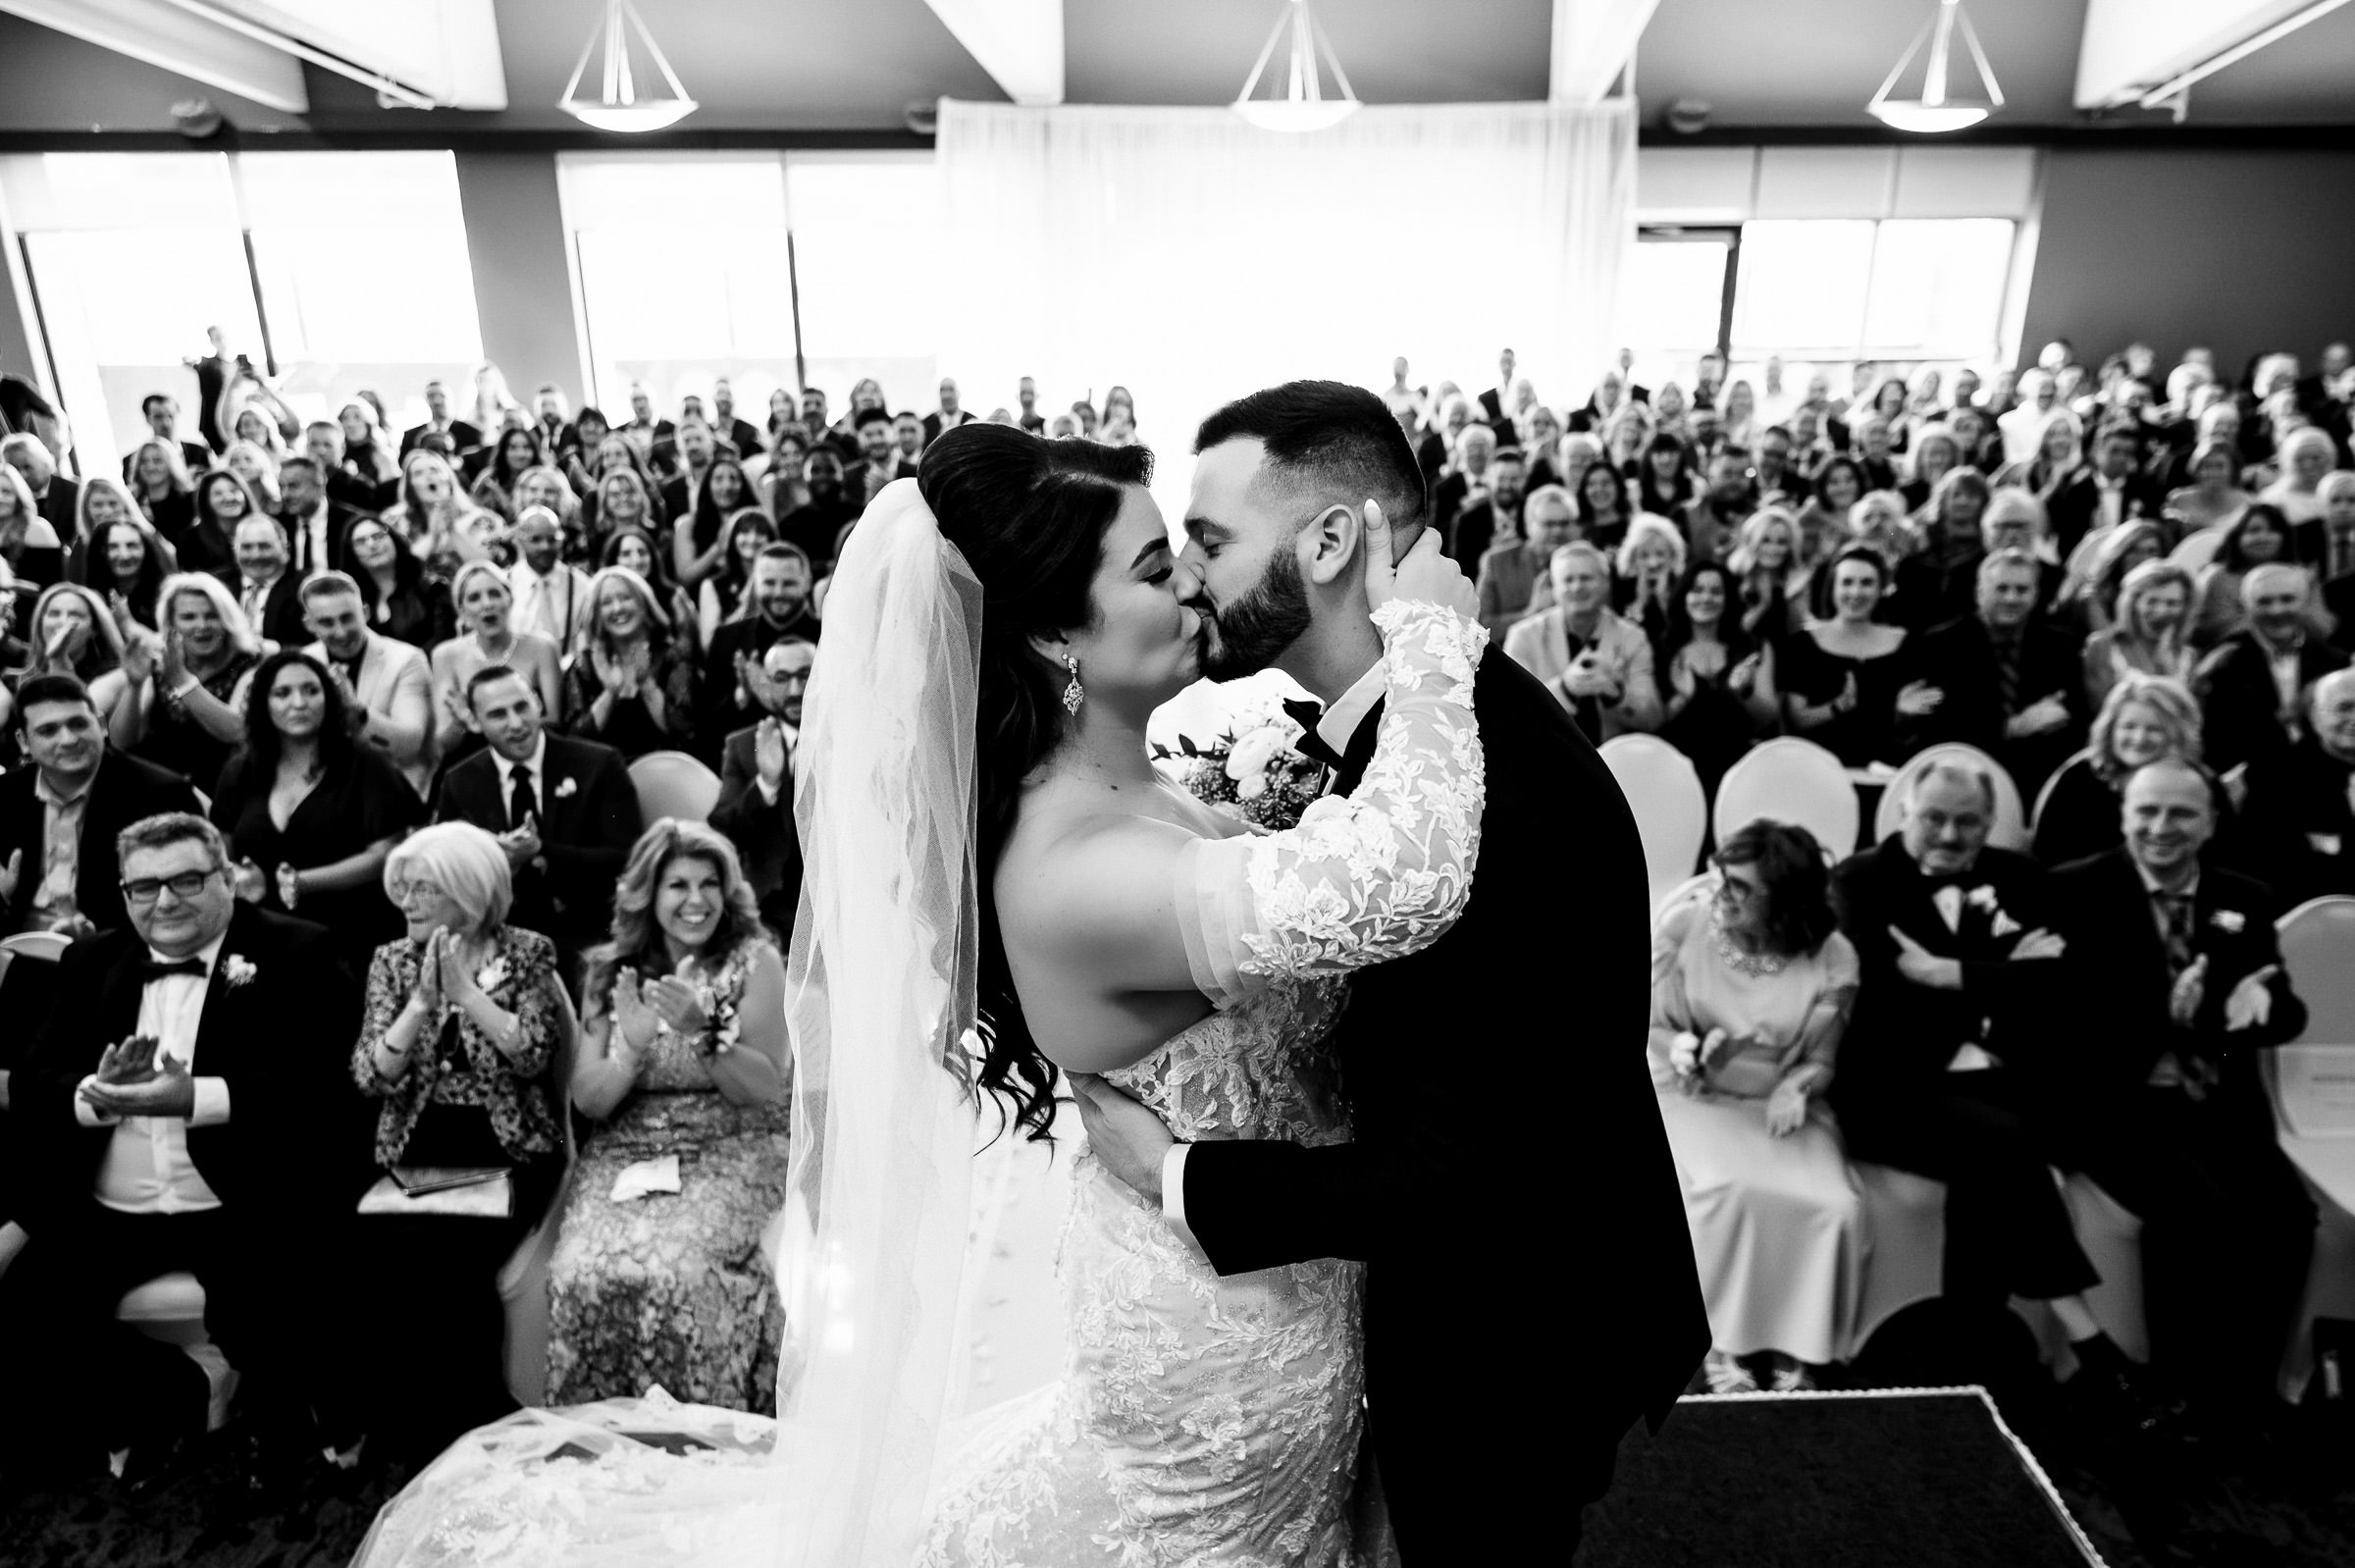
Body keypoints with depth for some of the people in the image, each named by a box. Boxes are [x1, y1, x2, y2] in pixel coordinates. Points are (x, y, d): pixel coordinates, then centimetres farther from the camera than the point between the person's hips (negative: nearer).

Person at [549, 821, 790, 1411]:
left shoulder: (755, 962, 0)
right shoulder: (611, 971, 8)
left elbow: (765, 1088, -8)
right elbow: (587, 1101, 5)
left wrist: (703, 1029, -23)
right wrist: (633, 1047, -15)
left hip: (730, 1152, -3)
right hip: (624, 1154, 3)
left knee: (676, 1274, -28)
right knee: (582, 1276, -24)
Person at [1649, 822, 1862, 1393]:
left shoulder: (1831, 958, -9)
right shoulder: (1682, 926, -12)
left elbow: (1819, 1061, 0)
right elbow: (1653, 1029, -5)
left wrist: (1794, 1088, -22)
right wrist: (1682, 1052, -27)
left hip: (1777, 1106, 2)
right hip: (1689, 1097, -2)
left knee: (1834, 1207, -23)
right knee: (1725, 1187, -31)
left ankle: (1799, 1350, 1)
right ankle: (1716, 1343, -8)